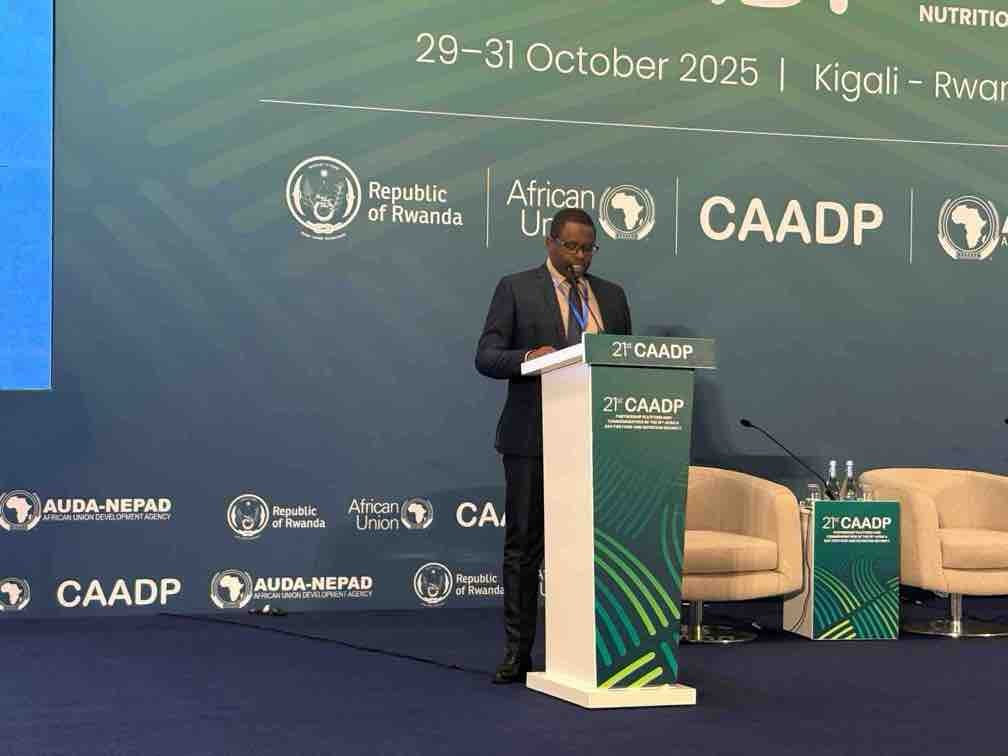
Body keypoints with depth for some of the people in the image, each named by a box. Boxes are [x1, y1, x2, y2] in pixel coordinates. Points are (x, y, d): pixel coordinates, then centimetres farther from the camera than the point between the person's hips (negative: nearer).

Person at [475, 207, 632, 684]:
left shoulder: (611, 296, 14)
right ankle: (517, 651, 6)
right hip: (534, 438, -3)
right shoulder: (516, 289, 2)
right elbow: (486, 357, -5)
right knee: (524, 545, 1)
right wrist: (529, 356, -23)